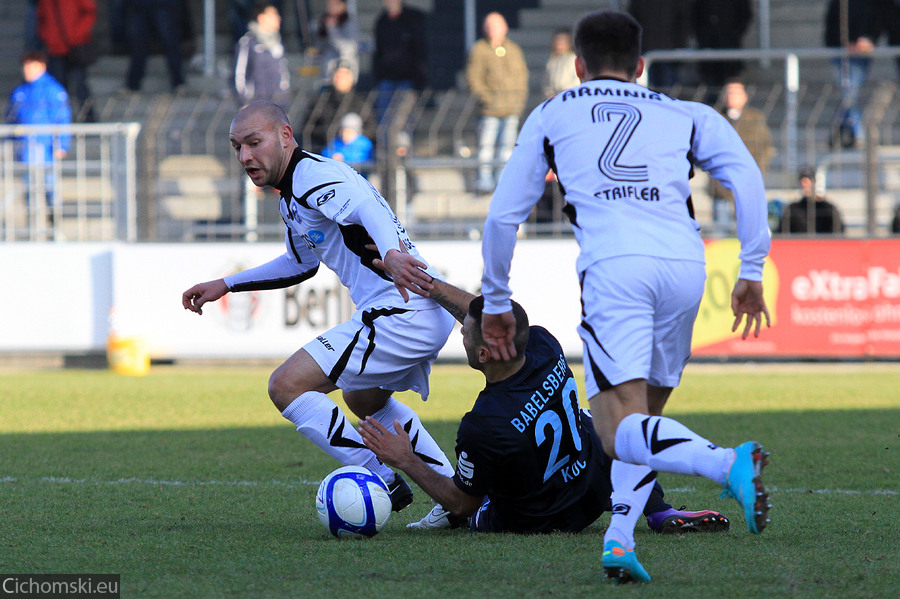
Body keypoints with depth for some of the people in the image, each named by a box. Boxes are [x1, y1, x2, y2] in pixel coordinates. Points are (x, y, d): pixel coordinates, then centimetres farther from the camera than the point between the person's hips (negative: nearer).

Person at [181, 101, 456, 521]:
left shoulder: (313, 177, -13)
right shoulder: (292, 196, 20)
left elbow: (366, 207, -34)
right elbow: (301, 263, 38)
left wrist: (391, 253, -54)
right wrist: (226, 285, 38)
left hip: (398, 313, -11)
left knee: (286, 386, -12)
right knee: (363, 399, 35)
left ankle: (383, 485, -11)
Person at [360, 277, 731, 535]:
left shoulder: (481, 428, -39)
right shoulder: (546, 350, -23)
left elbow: (462, 504, -21)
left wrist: (406, 461, -17)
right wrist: (426, 283, 1)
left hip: (529, 527, -4)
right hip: (595, 494, 4)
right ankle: (659, 513, 23)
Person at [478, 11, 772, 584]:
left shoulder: (551, 115, 26)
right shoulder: (686, 115, 27)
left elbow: (503, 217, 26)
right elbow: (745, 175, 9)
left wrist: (496, 302, 38)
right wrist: (752, 271, 11)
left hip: (613, 267, -3)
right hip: (685, 262, 3)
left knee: (621, 430, -12)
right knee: (646, 415, 19)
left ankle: (729, 463, -38)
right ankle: (621, 538, 0)